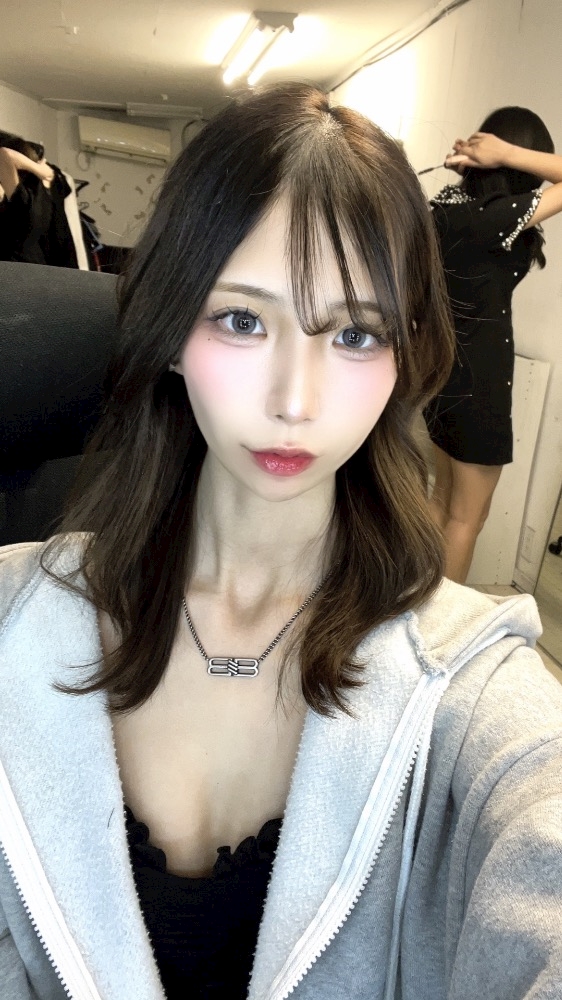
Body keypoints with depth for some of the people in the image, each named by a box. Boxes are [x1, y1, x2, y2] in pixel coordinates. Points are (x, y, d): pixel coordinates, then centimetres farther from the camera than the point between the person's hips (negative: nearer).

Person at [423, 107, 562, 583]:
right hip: (478, 379, -8)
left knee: (443, 499, 23)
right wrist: (509, 154, -19)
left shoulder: (450, 200, 0)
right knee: (467, 518, 8)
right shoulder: (498, 216, -22)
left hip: (441, 368, 8)